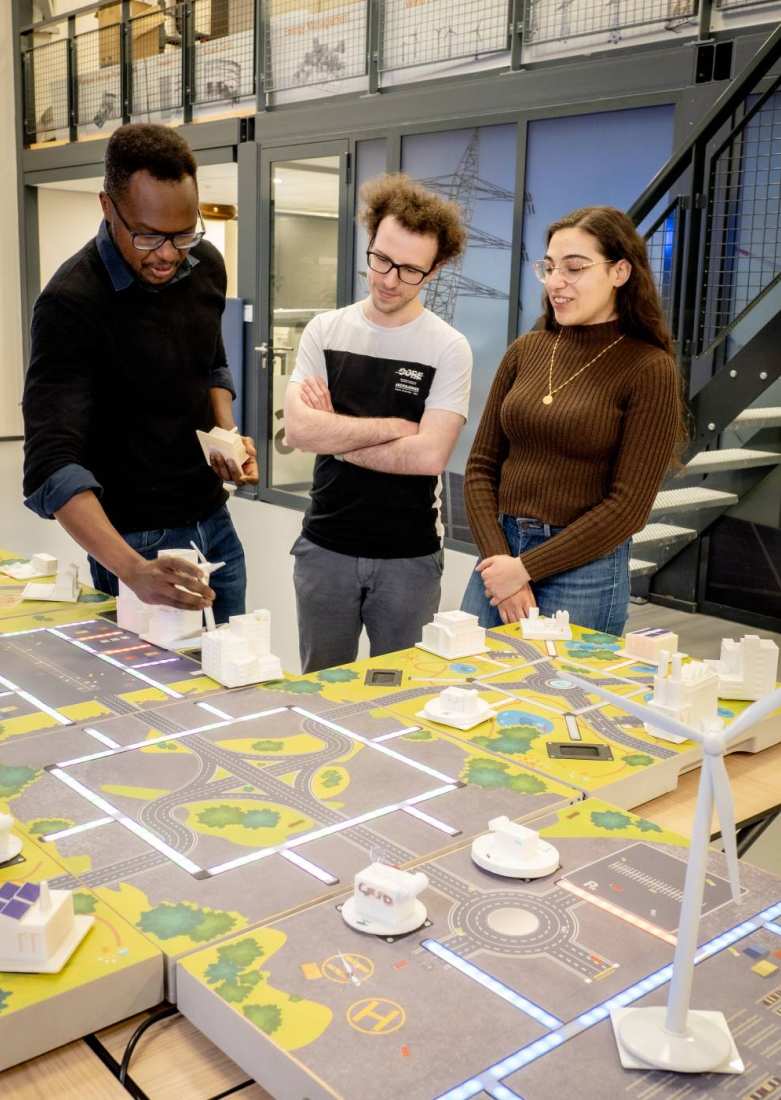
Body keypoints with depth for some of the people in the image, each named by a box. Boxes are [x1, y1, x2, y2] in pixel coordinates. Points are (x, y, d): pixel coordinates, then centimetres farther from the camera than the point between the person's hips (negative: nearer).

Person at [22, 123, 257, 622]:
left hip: (214, 521, 6)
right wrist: (133, 570, -42)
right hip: (135, 538, -6)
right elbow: (52, 464, -29)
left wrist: (228, 433, -5)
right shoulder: (71, 302, -22)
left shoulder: (207, 265, -3)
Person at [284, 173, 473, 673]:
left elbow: (429, 455, -18)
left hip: (410, 558, -2)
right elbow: (298, 428, -11)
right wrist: (394, 426, -12)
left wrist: (335, 435, -11)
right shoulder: (325, 330, 1)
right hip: (324, 548, 2)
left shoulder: (449, 349, -8)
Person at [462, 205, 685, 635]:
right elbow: (481, 466, 5)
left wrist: (526, 568, -13)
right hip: (499, 552, 5)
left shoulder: (650, 370, -9)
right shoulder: (526, 351, 5)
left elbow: (627, 506, -12)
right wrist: (497, 558, -8)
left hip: (583, 570, -4)